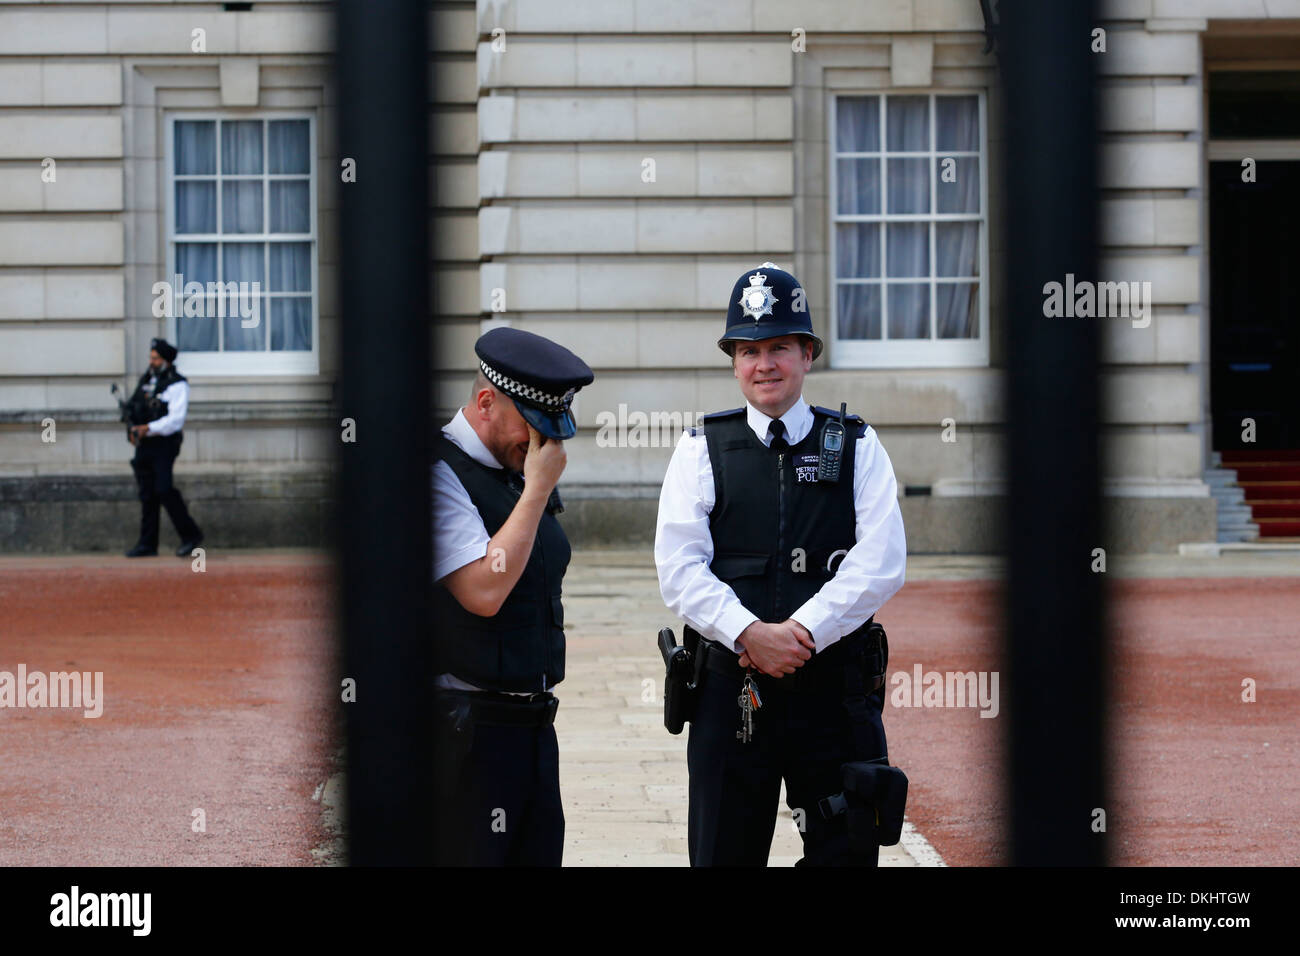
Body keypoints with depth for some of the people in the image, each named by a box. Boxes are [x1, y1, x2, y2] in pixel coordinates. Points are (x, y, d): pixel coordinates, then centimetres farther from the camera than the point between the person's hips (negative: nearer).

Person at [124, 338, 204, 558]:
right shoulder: (146, 380, 17)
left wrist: (149, 429, -24)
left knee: (164, 489, -16)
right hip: (144, 445, 7)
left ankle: (190, 534, -4)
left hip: (164, 443, -7)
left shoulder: (177, 385, -7)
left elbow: (175, 420, -16)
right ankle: (147, 544, 9)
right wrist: (132, 428, -1)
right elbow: (132, 408, 19)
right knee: (147, 494, 6)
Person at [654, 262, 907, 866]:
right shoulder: (702, 450, 8)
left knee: (846, 851, 3)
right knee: (724, 853, 3)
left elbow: (882, 562, -5)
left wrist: (803, 631, -16)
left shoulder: (857, 447, 8)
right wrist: (751, 634, -17)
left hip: (838, 687, 0)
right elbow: (679, 569, -3)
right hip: (731, 686, 0)